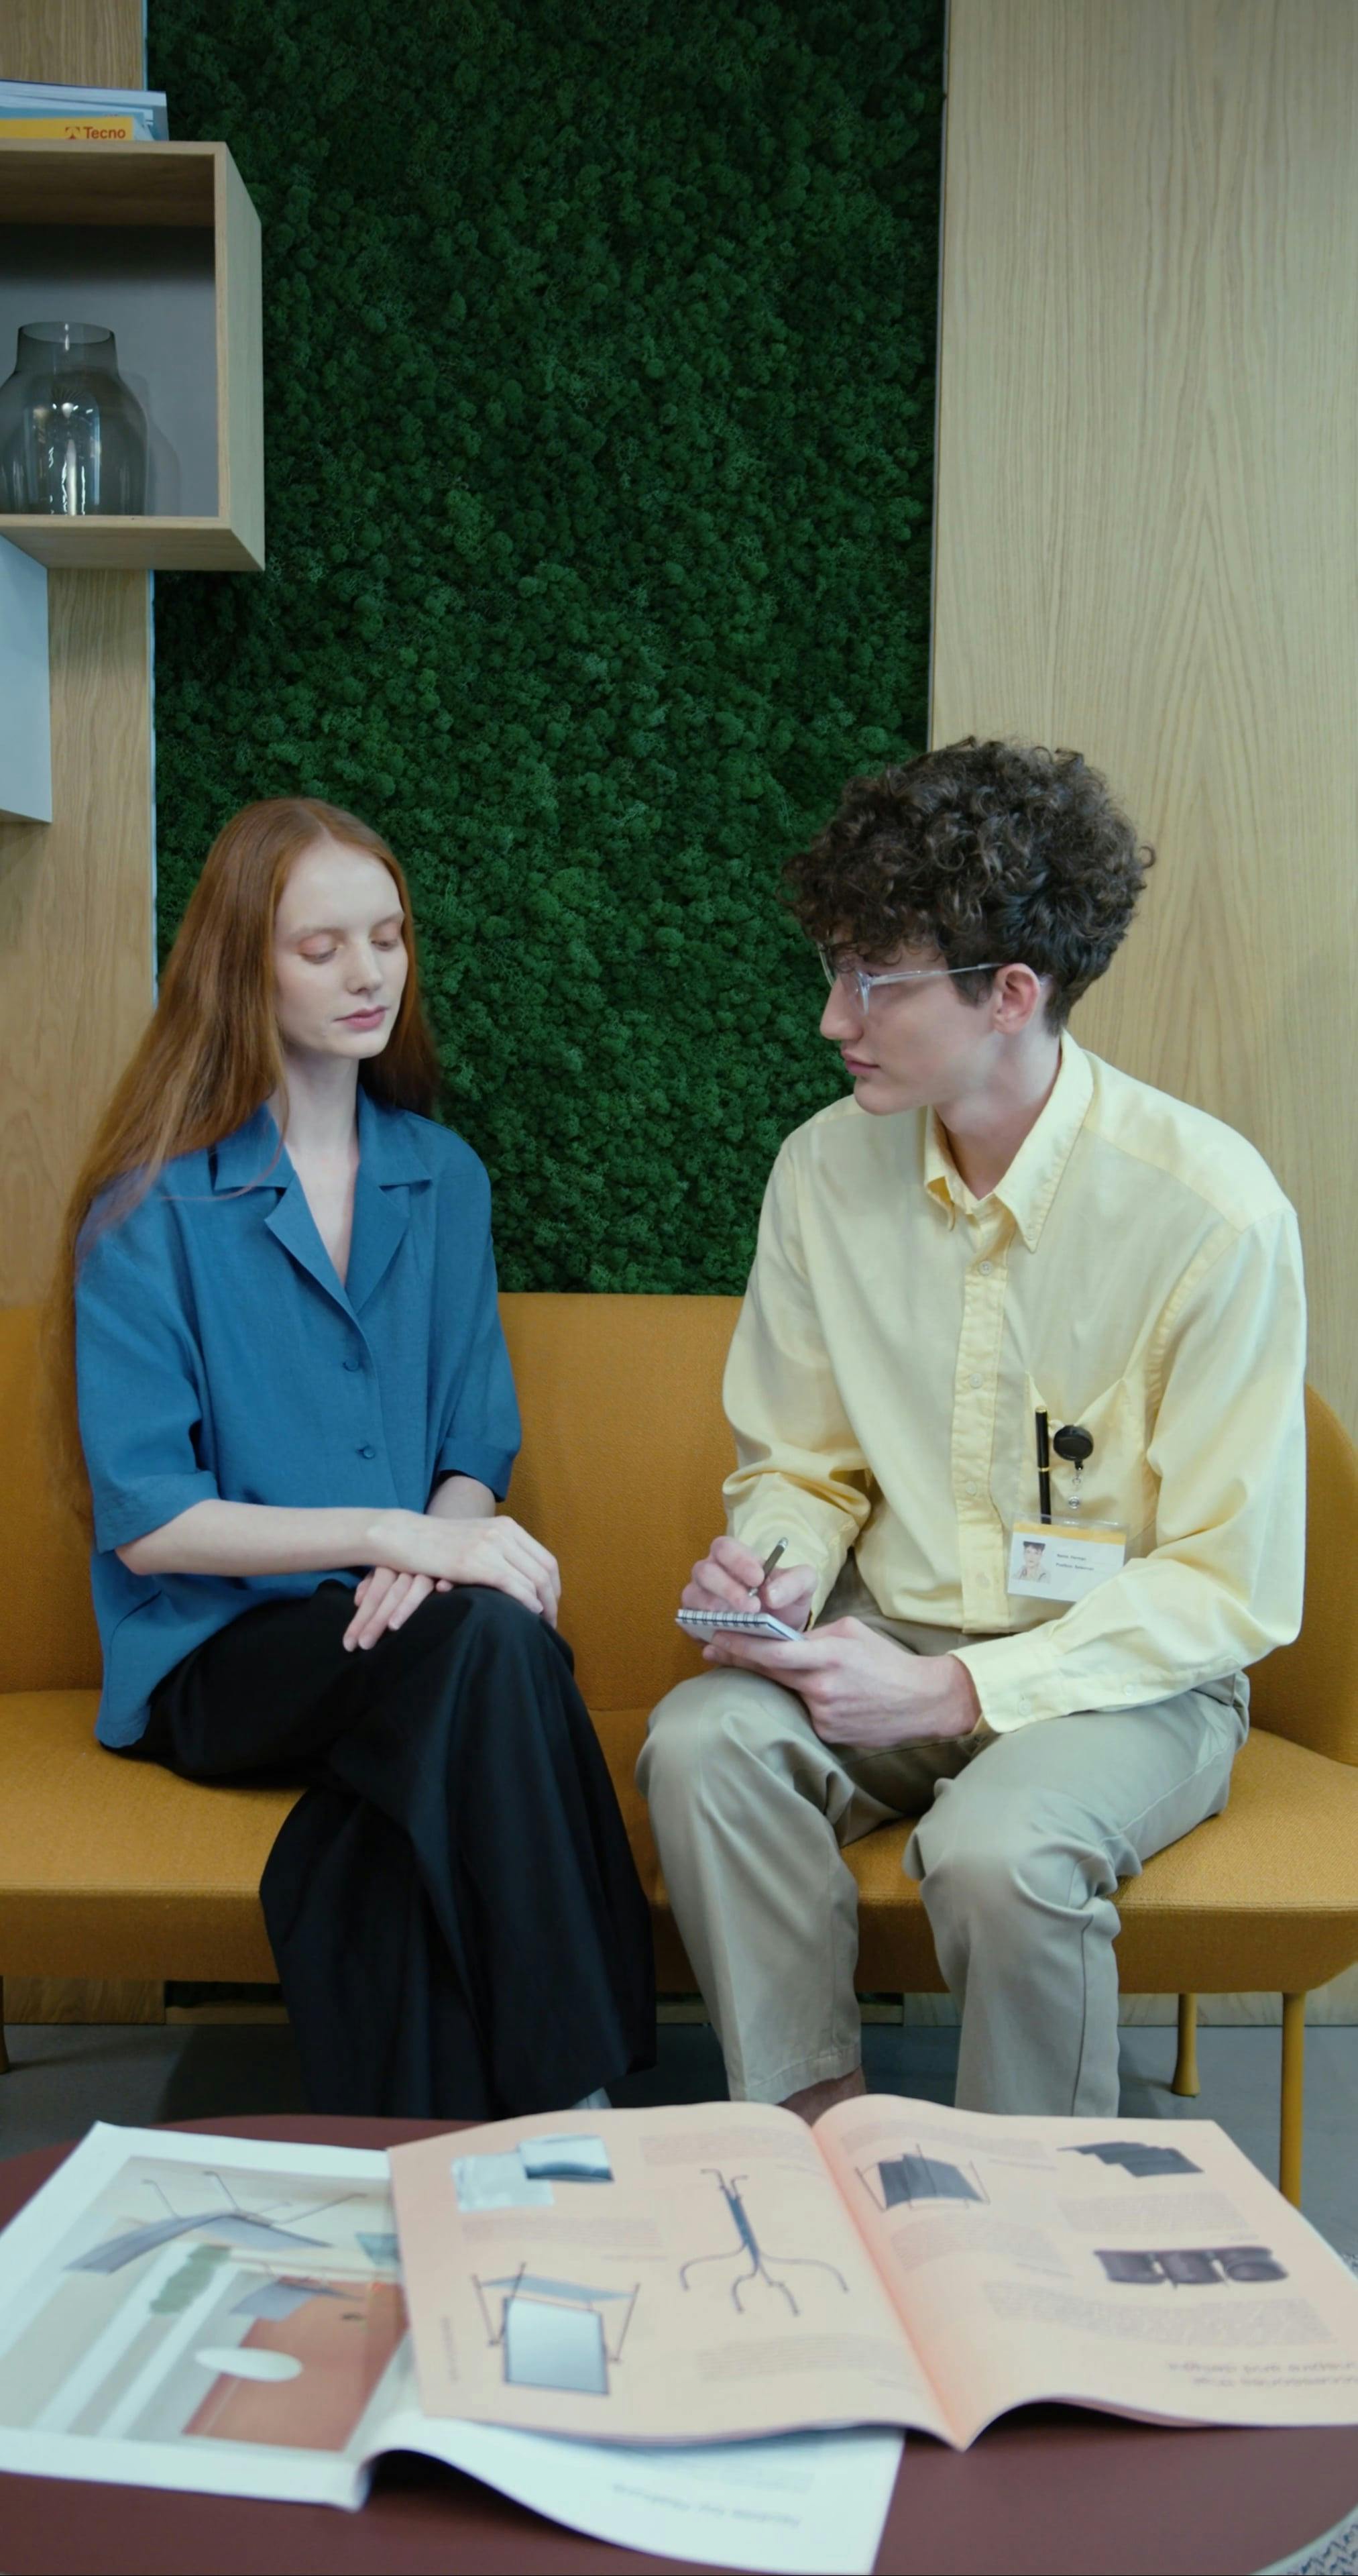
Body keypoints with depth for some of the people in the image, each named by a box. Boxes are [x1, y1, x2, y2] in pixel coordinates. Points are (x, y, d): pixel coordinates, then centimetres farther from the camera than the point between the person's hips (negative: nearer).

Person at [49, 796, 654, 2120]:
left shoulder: (442, 1177, 11)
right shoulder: (152, 1204, -5)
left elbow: (477, 1447, 10)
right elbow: (142, 1518, -9)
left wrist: (432, 1550, -14)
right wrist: (385, 1532, -20)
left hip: (396, 1628, 4)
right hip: (219, 1649, -3)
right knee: (490, 1639, -33)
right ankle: (567, 2112, -25)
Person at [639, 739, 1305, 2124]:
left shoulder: (1211, 1208, -17)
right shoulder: (826, 1166, -2)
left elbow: (1230, 1588, -13)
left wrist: (955, 1693, -21)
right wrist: (773, 1565, -13)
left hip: (1130, 1678, -3)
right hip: (891, 1641, 4)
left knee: (997, 1848, -33)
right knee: (701, 1741, -26)